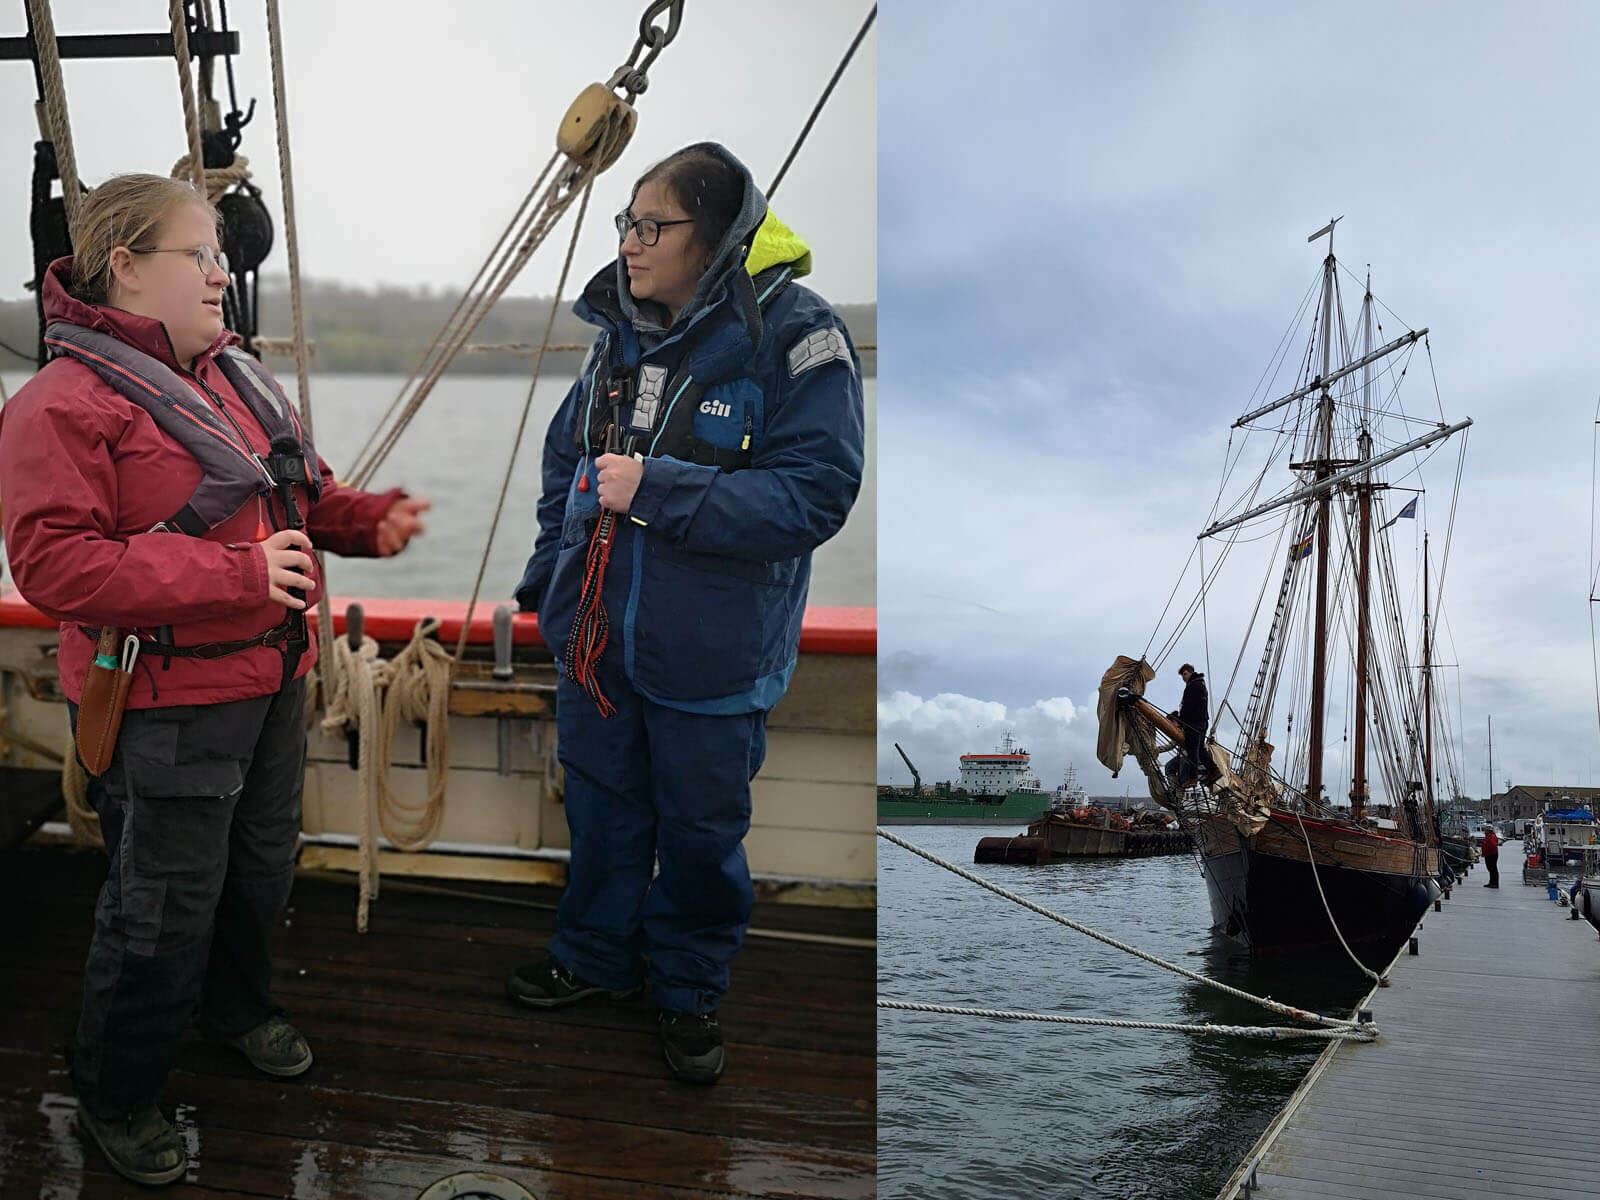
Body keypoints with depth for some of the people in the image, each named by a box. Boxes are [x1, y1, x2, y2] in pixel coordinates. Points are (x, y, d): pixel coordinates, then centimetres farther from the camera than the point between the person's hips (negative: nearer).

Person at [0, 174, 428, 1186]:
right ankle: (116, 1098, 28)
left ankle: (239, 1007, 51)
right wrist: (236, 574, -28)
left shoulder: (234, 373, 10)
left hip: (271, 683, 8)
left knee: (262, 867, 24)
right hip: (168, 710, -8)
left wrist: (369, 521, 0)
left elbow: (299, 496, 21)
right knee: (165, 908, 5)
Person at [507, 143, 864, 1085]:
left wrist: (657, 491, -26)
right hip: (596, 633, 6)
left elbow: (815, 492, -24)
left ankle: (691, 988, 35)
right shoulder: (623, 327, 3)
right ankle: (597, 955, 43)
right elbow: (568, 453, 16)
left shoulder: (795, 337, -17)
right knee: (602, 800, 21)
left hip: (710, 652, -5)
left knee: (700, 822, 12)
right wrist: (550, 575, 9)